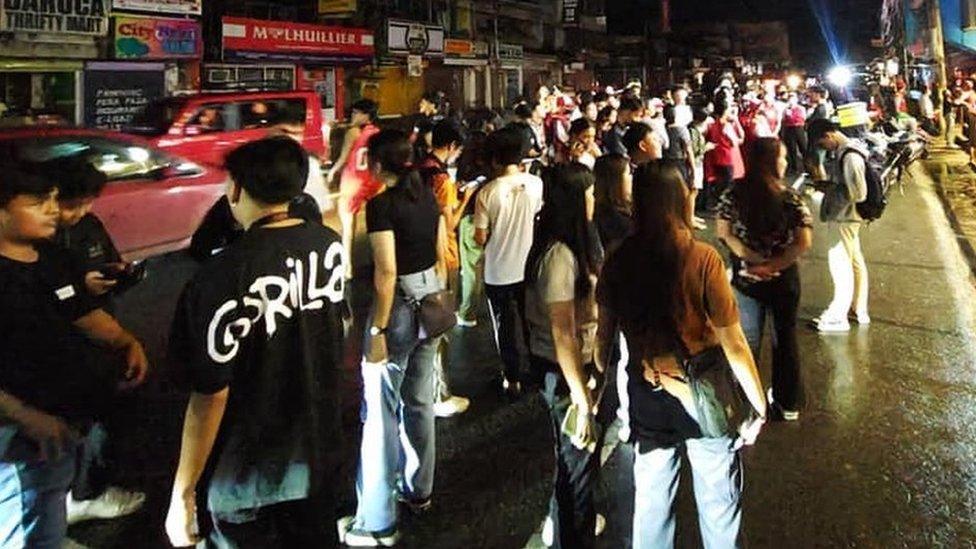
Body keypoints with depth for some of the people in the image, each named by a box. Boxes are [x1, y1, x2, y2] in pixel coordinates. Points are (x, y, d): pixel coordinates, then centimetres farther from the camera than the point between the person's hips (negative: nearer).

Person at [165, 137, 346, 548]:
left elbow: (211, 395, -23)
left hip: (245, 476, -5)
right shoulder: (330, 246, -8)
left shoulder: (224, 275, -26)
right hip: (318, 454, 6)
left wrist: (182, 494, -12)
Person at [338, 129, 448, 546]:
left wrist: (377, 331, -18)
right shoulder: (427, 195, 6)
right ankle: (418, 491, 34)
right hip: (430, 304, 8)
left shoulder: (381, 204, -16)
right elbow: (441, 258, 11)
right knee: (419, 402, 19)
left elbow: (387, 272, -21)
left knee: (381, 411, 0)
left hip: (399, 307, -8)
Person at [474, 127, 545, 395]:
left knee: (507, 326, 13)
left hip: (499, 272, -2)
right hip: (530, 267, 3)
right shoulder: (536, 184, -10)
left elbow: (480, 238, -12)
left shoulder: (487, 192, -16)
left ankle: (513, 378, 21)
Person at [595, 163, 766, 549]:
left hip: (647, 398, 3)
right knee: (719, 501, 17)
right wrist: (759, 404, -5)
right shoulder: (702, 259, -18)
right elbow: (733, 343, -16)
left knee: (651, 499, 20)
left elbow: (604, 337, 1)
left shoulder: (618, 262, -9)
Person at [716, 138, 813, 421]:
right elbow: (804, 243, -19)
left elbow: (724, 232, -10)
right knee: (785, 338, 17)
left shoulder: (734, 193, -10)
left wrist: (754, 259, -11)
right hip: (783, 278, -1)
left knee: (748, 339, 17)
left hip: (746, 277, 2)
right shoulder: (789, 197, -15)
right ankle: (787, 404, 30)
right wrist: (773, 265, -15)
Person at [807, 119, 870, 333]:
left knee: (840, 264, -2)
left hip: (843, 218, -10)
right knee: (855, 261, 18)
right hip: (846, 217, 10)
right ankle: (858, 310, 30)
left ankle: (837, 317, 6)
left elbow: (857, 193, -25)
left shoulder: (850, 157, -24)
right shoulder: (844, 150, 7)